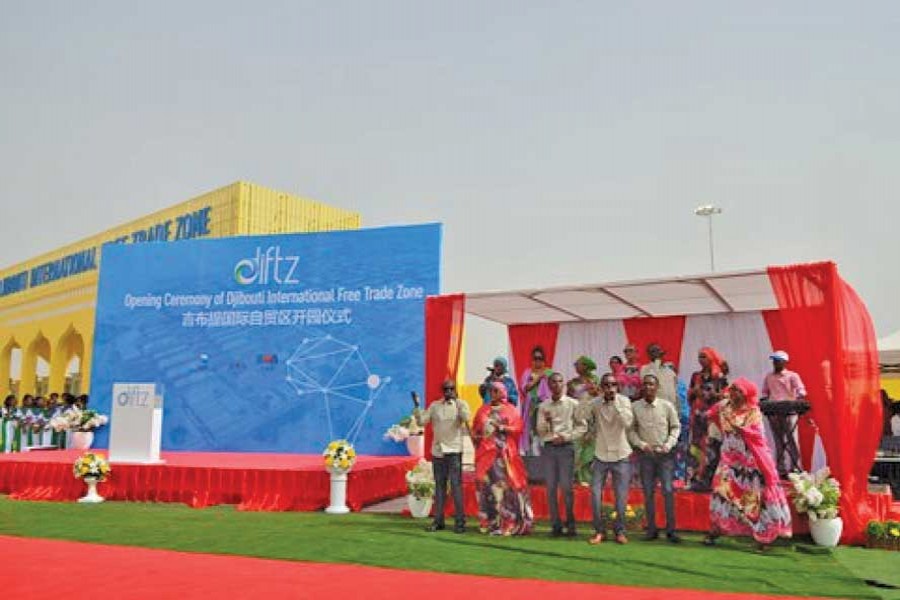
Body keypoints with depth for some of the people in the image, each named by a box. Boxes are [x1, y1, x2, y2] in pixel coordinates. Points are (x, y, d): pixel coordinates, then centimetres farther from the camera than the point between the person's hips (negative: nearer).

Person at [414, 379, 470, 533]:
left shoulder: (461, 405, -1)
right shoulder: (434, 405, 9)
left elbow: (466, 418, -21)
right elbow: (421, 421, 5)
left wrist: (457, 403, -33)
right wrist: (417, 407, -8)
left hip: (453, 450, -4)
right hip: (437, 450, 4)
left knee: (456, 485, -8)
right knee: (439, 486, 10)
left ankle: (460, 521, -2)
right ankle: (438, 520, 16)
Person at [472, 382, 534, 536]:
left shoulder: (510, 410, 6)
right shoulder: (483, 410, 16)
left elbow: (518, 428, -4)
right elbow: (475, 429, 15)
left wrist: (502, 428, -15)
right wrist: (475, 437, -3)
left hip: (504, 453, -3)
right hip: (485, 453, 3)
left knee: (506, 485, -8)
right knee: (486, 485, 0)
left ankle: (509, 523, -4)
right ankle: (488, 522, 6)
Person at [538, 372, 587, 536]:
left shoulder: (573, 404, 3)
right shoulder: (543, 406, 9)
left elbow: (582, 426, 2)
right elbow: (540, 431, 8)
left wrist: (566, 436, -9)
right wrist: (545, 421, -11)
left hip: (566, 448, -2)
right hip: (548, 448, 2)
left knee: (566, 487, -3)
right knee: (551, 487, 2)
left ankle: (570, 524, 8)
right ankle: (556, 525, 9)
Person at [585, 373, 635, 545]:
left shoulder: (624, 400, -8)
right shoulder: (595, 404, -3)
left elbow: (628, 423, -24)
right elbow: (586, 422, 11)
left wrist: (616, 403, -25)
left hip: (621, 455, -1)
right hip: (601, 455, 1)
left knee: (621, 496, 4)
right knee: (595, 495, -1)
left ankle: (620, 531, 21)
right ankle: (599, 531, 15)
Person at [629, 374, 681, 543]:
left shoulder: (667, 406, -3)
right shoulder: (635, 407, -2)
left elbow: (676, 427, 5)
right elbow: (630, 430, 3)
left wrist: (669, 445, -7)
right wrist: (641, 444, -9)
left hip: (665, 454, -1)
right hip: (646, 454, 1)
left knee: (668, 491, -4)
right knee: (648, 493, 7)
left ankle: (671, 530, 5)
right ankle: (651, 529, 15)